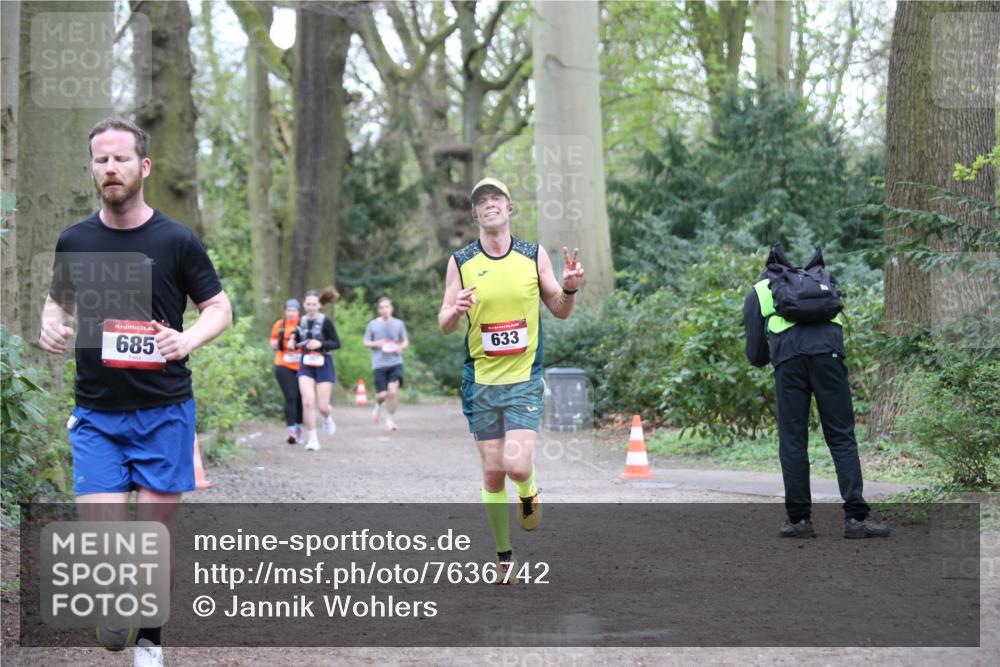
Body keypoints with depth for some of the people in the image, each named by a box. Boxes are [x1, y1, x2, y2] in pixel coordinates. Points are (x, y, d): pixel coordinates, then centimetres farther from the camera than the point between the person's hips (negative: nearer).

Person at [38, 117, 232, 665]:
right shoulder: (74, 241, 5)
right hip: (96, 415, 1)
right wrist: (51, 325, -3)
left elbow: (219, 308, 4)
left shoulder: (177, 241, -3)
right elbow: (59, 301, 20)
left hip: (164, 413, -1)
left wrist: (189, 339, -17)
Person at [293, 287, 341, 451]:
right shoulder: (300, 322, 4)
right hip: (306, 365, 2)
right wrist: (295, 344, -4)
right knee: (308, 402, -16)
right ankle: (312, 439, -6)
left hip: (323, 365, -2)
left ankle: (328, 418, 38)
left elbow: (337, 343, -8)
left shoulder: (325, 321, -8)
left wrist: (321, 344, -23)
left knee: (322, 406, -1)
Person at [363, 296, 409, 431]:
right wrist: (377, 344, -9)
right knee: (382, 394, -6)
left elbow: (406, 341, 16)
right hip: (379, 364, -1)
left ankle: (389, 419, 0)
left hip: (395, 362, 1)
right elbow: (366, 342, 11)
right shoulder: (372, 325, 5)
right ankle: (378, 405, 32)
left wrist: (401, 347, -6)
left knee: (393, 390, -16)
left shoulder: (399, 324, 8)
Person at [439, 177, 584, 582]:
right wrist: (455, 311, -19)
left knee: (517, 466, -17)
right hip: (481, 381, 1)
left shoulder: (534, 256, 2)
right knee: (492, 473, 3)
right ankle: (504, 557, 17)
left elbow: (560, 311, 10)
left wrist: (569, 289, -12)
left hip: (525, 379, -1)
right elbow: (444, 324, 5)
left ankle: (528, 494, 19)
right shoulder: (460, 262, 2)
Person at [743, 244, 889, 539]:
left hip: (788, 357, -1)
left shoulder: (757, 293, 26)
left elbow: (756, 355, 21)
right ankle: (856, 517, -5)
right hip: (828, 351, 2)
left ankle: (799, 518, 8)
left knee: (792, 440, 7)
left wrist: (764, 357, 42)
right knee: (842, 437, 2)